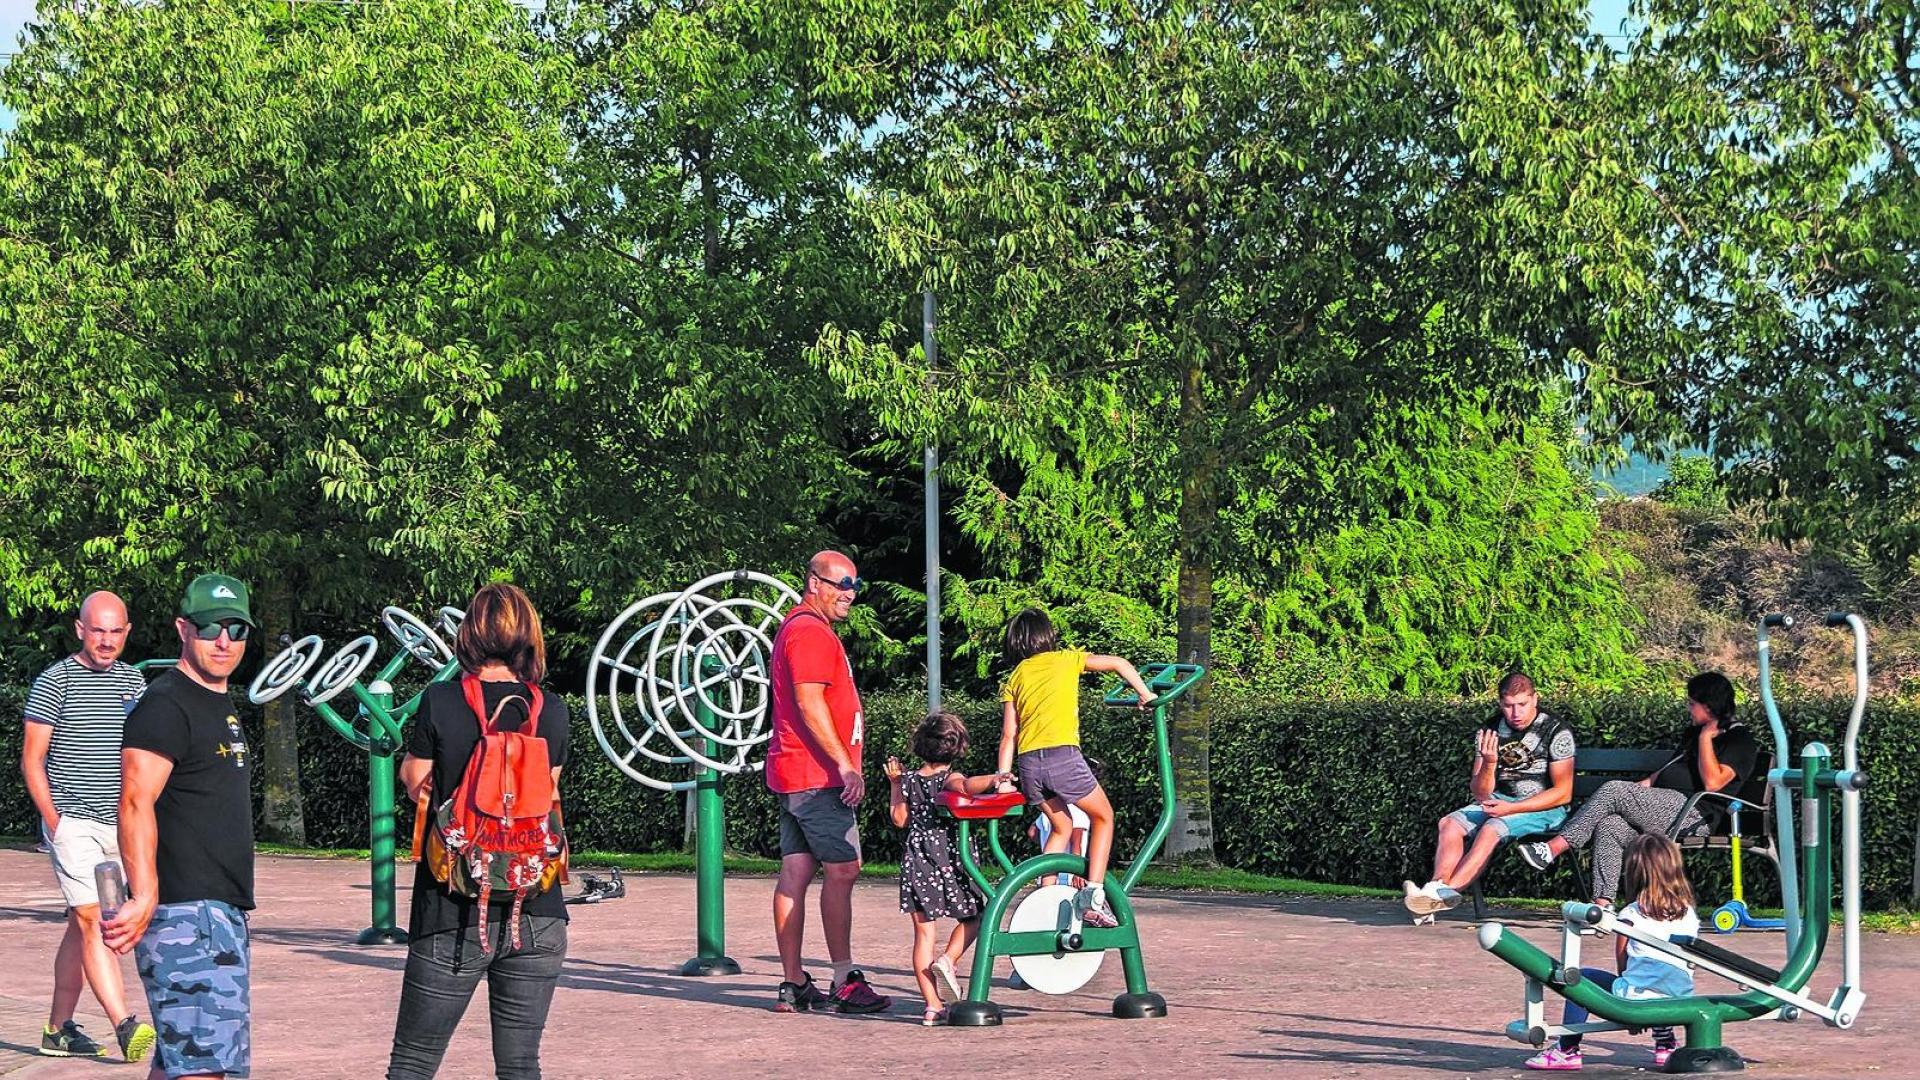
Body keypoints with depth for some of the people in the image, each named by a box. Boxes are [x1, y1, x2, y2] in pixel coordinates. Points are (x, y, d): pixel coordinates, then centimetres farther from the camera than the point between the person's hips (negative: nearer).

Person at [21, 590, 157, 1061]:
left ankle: (58, 1030, 18)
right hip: (72, 823, -6)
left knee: (82, 926, 11)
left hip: (118, 825, 6)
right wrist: (53, 819, -12)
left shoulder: (133, 681, 13)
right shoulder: (54, 683, -4)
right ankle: (126, 1026, -24)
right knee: (93, 920, -15)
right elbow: (32, 760, -4)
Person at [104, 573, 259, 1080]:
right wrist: (145, 896, -35)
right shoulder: (165, 705, -11)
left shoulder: (221, 706, 20)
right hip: (183, 913, -10)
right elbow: (136, 804, -24)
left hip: (221, 913, 10)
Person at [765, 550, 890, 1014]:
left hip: (792, 772, 10)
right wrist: (846, 764, -21)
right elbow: (809, 703, -21)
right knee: (842, 869, -9)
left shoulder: (795, 628, 23)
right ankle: (845, 982, -10)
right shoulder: (811, 632, -12)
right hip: (817, 774, -10)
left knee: (795, 873, 6)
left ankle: (793, 984, 6)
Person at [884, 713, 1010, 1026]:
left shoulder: (909, 780, 6)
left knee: (923, 932, 3)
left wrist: (895, 784, 22)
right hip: (949, 856, -3)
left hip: (916, 858, 3)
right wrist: (993, 779, -24)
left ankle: (932, 1006, -1)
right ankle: (947, 960, -11)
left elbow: (899, 819, 14)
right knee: (973, 917, 17)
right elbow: (966, 786, -30)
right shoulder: (949, 778, -6)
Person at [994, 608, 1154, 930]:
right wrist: (1145, 695, 22)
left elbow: (1008, 735, 13)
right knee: (1103, 817, 16)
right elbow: (1118, 663, 15)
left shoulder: (1015, 678, 19)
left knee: (1061, 827, 24)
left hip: (1028, 762, 4)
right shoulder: (1066, 660, 14)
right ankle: (1093, 898, 1)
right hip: (1062, 755, -4)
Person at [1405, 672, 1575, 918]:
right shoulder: (1489, 732, 4)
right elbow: (1481, 794, 3)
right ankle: (1439, 885, -37)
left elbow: (1563, 793, -13)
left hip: (1546, 808, -6)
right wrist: (1489, 763, -19)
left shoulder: (1555, 732, -9)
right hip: (1501, 802, 6)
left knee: (1492, 828, -31)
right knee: (1450, 823, -17)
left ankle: (1447, 890, -41)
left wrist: (1511, 808, -19)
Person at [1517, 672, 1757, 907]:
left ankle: (1554, 848, -19)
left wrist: (1706, 737, -10)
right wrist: (1647, 783, 16)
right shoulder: (1694, 732, 27)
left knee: (1613, 790, -20)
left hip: (1693, 814, -9)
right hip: (1667, 805, 9)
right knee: (1609, 825, -20)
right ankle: (1603, 904, -29)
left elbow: (1712, 782, -17)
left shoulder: (1740, 741, -2)